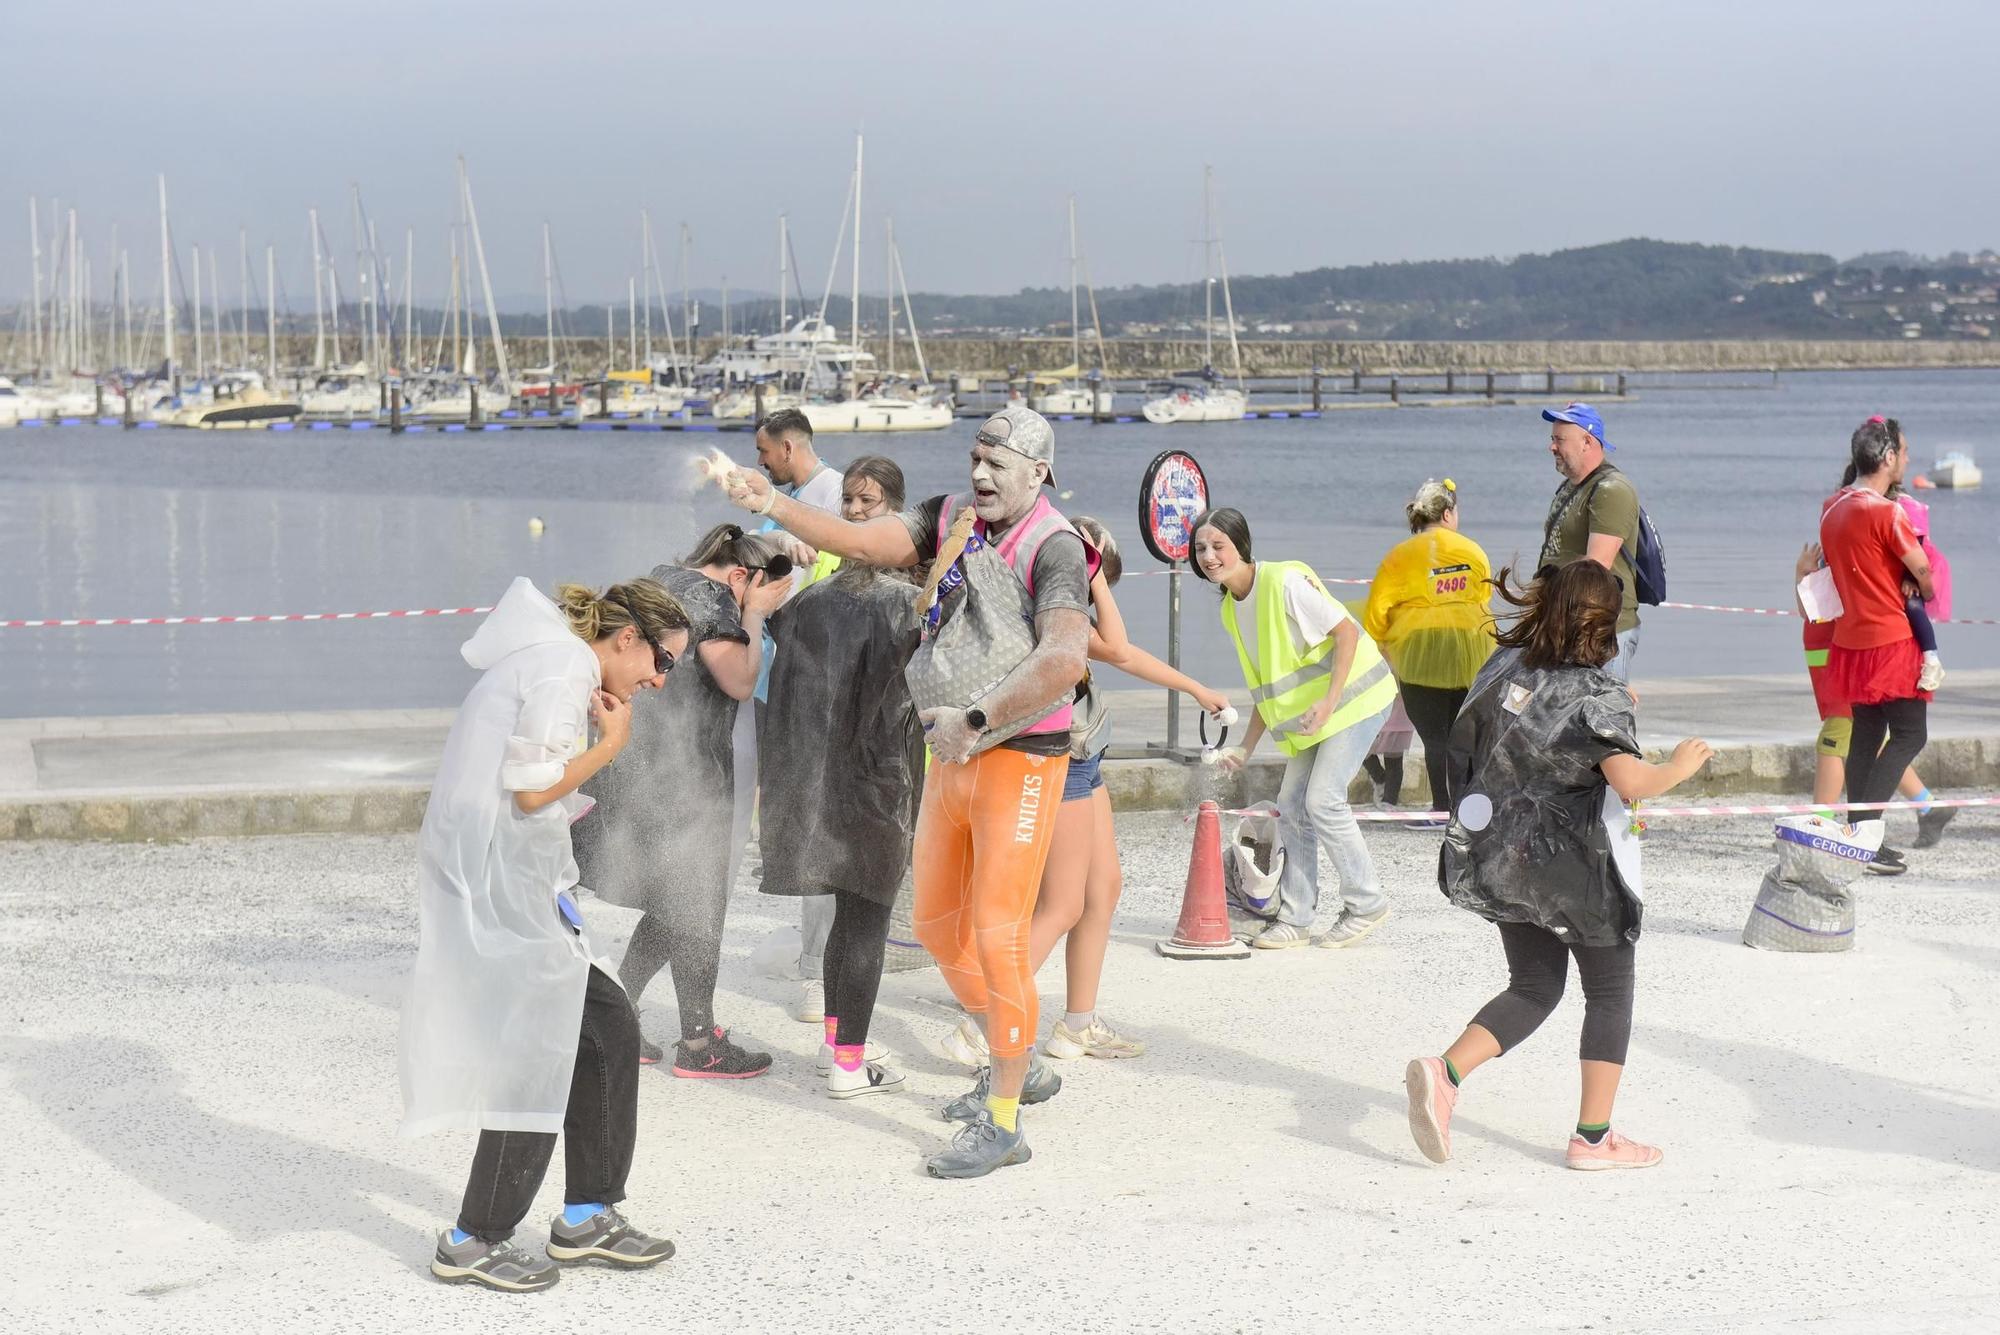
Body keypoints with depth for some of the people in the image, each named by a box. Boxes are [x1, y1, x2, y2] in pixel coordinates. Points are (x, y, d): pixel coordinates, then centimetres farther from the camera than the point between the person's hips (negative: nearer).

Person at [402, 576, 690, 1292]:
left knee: (606, 1027, 11)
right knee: (541, 1052, -5)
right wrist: (610, 745, -7)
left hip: (515, 881, 11)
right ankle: (473, 1241, 5)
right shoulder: (565, 667, -12)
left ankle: (589, 1216, 18)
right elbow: (532, 790, -19)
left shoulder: (552, 661, 20)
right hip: (500, 883, -11)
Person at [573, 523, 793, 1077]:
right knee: (697, 905, 1)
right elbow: (740, 680, -19)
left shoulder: (661, 578, 16)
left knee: (670, 907, 17)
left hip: (631, 768, 9)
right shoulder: (708, 596, -13)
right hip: (680, 778, -9)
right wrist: (755, 615, -6)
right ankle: (699, 1044, 8)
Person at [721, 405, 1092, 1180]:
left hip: (1019, 762, -8)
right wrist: (773, 506, -17)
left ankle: (1000, 1124, -3)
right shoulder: (952, 519, 7)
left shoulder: (1054, 549, -15)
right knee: (938, 927, 16)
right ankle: (1019, 1067, 34)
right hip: (952, 761, 8)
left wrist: (974, 721, -25)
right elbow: (861, 541, -3)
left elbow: (1063, 660, -29)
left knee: (997, 938, -10)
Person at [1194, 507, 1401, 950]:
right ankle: (1295, 918, 12)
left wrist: (1329, 703, -29)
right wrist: (1245, 748, 5)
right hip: (1308, 713, 9)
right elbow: (1267, 686, 12)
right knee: (1291, 804, 4)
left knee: (1322, 798, -15)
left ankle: (1366, 904, 1)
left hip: (1354, 695, -9)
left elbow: (1347, 632, -21)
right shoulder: (1231, 609, 5)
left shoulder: (1285, 581, -21)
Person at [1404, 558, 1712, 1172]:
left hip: (1502, 861, 6)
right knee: (1610, 997, 12)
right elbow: (1631, 780, -29)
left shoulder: (1503, 666, 0)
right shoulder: (1598, 695, -18)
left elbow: (1469, 741, 14)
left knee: (1532, 989, 18)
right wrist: (1681, 766, -7)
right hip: (1574, 868, -6)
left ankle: (1444, 1072, -5)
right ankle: (1594, 1138, 11)